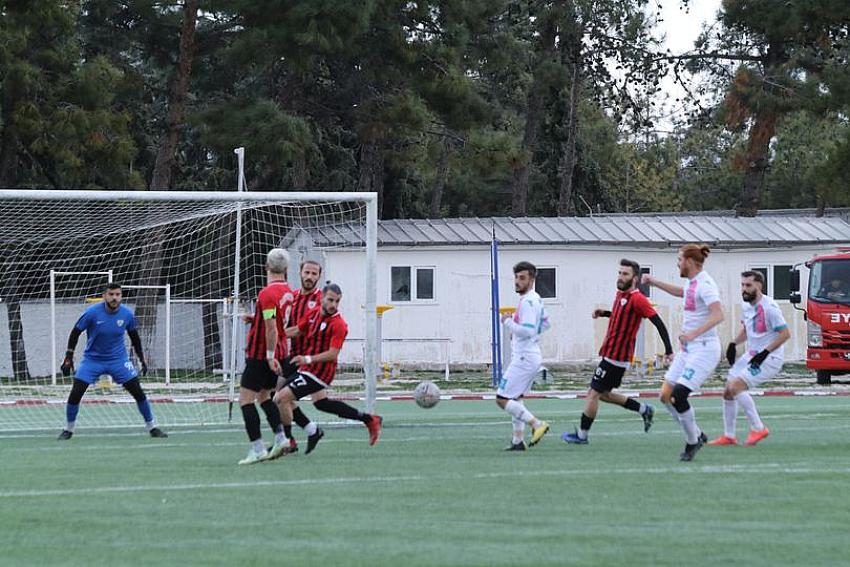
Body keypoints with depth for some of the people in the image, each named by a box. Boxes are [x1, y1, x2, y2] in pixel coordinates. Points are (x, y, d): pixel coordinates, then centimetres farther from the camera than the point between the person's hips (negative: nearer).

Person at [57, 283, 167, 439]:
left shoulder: (127, 314, -9)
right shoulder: (92, 313, -17)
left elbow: (134, 336, 8)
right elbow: (75, 333, -7)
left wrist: (142, 359, 11)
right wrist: (68, 358, -9)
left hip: (118, 360, 2)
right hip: (92, 360, -1)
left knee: (138, 391, -6)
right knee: (75, 394, -10)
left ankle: (152, 427, 9)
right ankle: (68, 429, 10)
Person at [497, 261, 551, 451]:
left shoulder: (528, 302, -18)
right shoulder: (535, 299, 13)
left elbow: (528, 330, -28)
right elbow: (545, 323, 28)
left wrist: (508, 322, -15)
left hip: (524, 358, -10)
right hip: (531, 356, 10)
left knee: (502, 399, -9)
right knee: (515, 398, 18)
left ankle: (536, 424, -12)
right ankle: (518, 440, 18)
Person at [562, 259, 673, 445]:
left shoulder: (637, 299, -16)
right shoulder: (621, 294, 11)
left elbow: (658, 323, -19)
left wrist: (668, 350, -24)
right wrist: (605, 313, 13)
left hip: (615, 357, -10)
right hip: (611, 353, 10)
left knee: (593, 393, -4)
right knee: (603, 394, 18)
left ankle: (581, 435, 6)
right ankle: (644, 410, 25)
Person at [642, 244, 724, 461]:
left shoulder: (705, 284, -17)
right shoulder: (692, 283, 12)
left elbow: (718, 315, -30)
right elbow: (680, 292, 38)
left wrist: (694, 333, -39)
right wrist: (654, 282, 38)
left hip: (704, 349, -10)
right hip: (687, 349, 10)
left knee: (678, 396, -17)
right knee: (666, 396, 6)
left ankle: (692, 442, 2)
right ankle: (697, 435, 19)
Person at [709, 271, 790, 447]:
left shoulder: (769, 307, -18)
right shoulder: (746, 306, 7)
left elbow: (785, 333, -19)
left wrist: (765, 353, -22)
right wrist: (734, 344, 8)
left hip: (769, 358, -9)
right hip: (751, 356, 9)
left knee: (735, 387, -22)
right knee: (727, 392, 7)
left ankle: (758, 428, -11)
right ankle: (728, 436, 19)